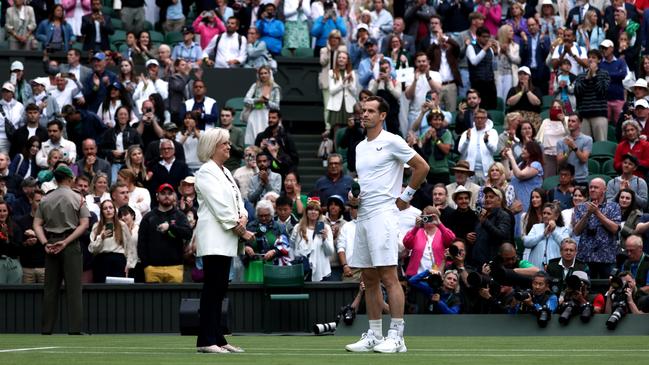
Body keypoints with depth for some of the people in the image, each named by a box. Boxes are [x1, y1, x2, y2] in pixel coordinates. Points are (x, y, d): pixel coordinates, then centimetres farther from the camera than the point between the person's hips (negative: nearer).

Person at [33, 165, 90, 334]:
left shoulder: (45, 199, 9)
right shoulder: (77, 198, -1)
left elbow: (37, 224, 2)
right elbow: (84, 224, -9)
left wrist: (46, 243, -7)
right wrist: (66, 242, -12)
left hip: (50, 245, 4)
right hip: (71, 246, -4)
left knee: (50, 288, 7)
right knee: (73, 288, -4)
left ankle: (46, 330, 6)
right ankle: (74, 329, -10)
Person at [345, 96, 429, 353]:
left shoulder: (391, 142, -5)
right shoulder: (360, 148, 18)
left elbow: (422, 167, -5)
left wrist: (406, 197, -3)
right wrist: (352, 196, 8)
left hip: (382, 214, -8)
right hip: (363, 216, 8)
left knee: (388, 277, -11)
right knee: (369, 279, 8)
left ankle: (396, 337, -11)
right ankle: (374, 336, 12)